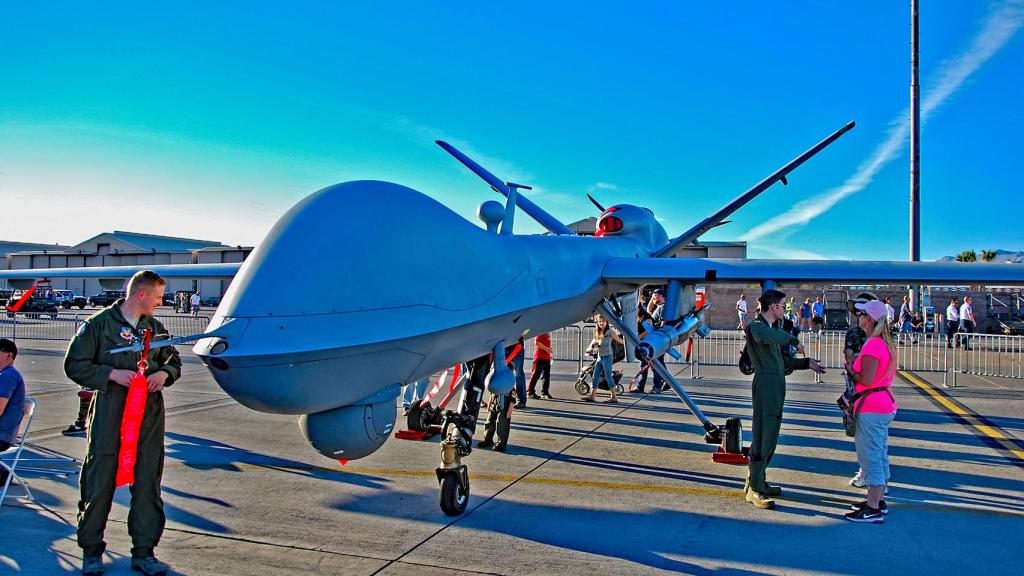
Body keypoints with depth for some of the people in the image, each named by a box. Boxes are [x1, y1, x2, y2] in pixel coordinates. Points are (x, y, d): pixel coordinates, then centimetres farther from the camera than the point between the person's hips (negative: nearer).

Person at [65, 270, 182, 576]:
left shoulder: (155, 327, 12)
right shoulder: (99, 323, -3)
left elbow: (173, 360, 21)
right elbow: (75, 365, -3)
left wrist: (164, 373, 0)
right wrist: (112, 373, -15)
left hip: (150, 414, 5)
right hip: (109, 412, -4)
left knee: (148, 482, 6)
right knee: (99, 481, 2)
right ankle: (91, 550, 21)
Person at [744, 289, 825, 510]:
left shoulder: (767, 328, 22)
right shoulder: (756, 326, -10)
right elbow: (768, 337, -36)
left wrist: (807, 363, 23)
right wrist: (794, 340, -21)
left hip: (775, 387, 10)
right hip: (766, 385, -10)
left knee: (769, 437, 14)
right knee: (763, 438, -8)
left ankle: (758, 482, 23)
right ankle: (754, 490, -4)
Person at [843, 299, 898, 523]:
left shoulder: (872, 345, -20)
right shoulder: (887, 343, 12)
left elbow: (867, 379, -24)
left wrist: (851, 371, -6)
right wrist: (856, 368, 11)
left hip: (871, 409, -10)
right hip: (885, 405, 10)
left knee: (870, 456, -5)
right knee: (880, 454, 17)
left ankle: (873, 509, -1)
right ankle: (878, 501, 27)